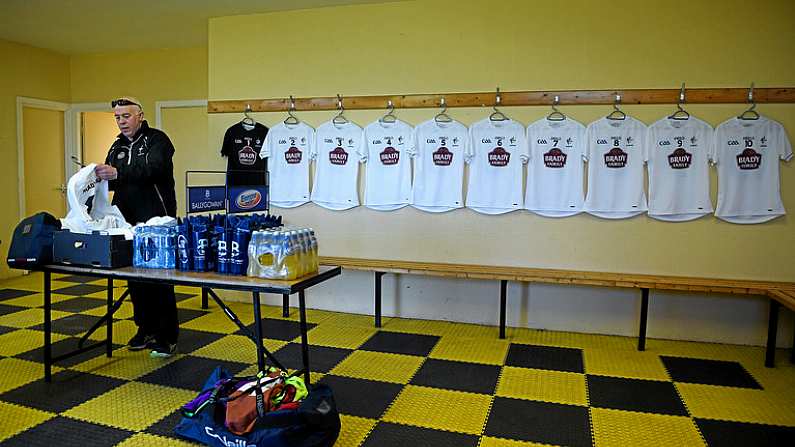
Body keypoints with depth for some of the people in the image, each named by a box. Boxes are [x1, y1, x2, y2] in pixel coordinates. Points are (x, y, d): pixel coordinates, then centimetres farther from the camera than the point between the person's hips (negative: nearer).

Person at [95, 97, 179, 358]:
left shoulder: (157, 140, -4)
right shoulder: (117, 146, 18)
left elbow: (151, 169, -23)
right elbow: (113, 181, 16)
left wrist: (117, 173, -35)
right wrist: (101, 177, -6)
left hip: (156, 221, -7)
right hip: (128, 221, 7)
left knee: (160, 279, -5)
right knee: (135, 278, 11)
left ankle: (167, 337, 3)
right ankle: (145, 329, 25)